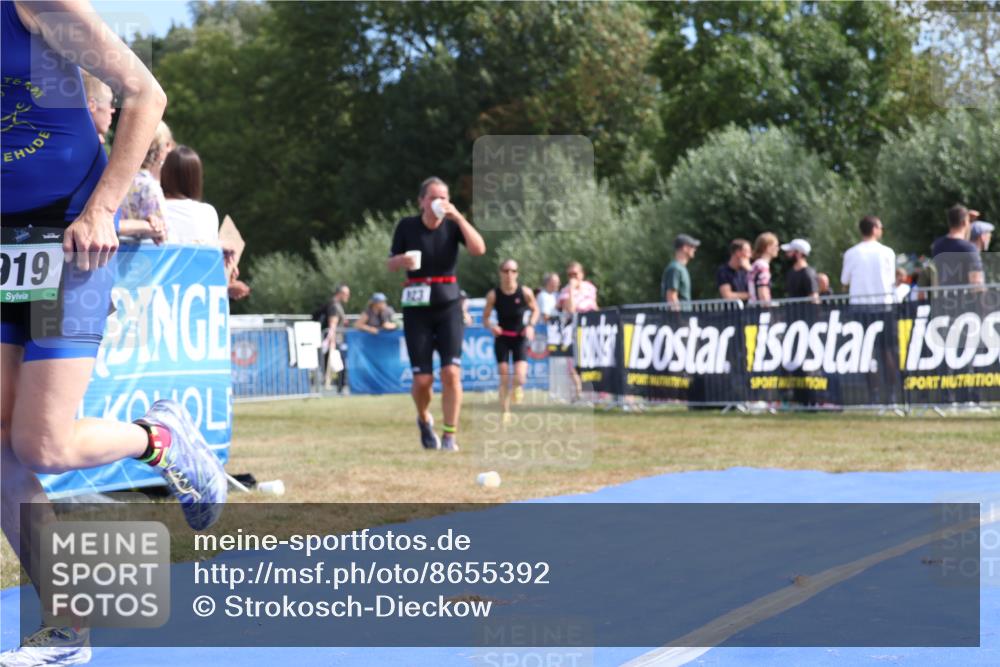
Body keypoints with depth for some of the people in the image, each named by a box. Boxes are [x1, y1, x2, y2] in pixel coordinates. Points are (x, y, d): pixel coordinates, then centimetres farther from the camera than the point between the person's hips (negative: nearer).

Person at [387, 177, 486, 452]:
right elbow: (390, 263, 6)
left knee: (451, 372, -13)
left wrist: (458, 217, -22)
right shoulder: (407, 226, -1)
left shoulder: (453, 225, -1)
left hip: (448, 305, 0)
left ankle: (450, 435, -3)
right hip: (416, 307, 0)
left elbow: (479, 249, -17)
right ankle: (424, 419, 29)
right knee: (423, 379, -3)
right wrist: (403, 260, -17)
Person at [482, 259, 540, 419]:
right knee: (504, 379, -5)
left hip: (520, 337, 0)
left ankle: (517, 387, 25)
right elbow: (485, 316, 1)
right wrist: (491, 326, -20)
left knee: (520, 378, -14)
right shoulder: (493, 295, -9)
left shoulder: (525, 292, -10)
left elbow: (535, 310, 6)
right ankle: (505, 412, 9)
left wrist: (531, 325, -10)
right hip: (502, 337, 1)